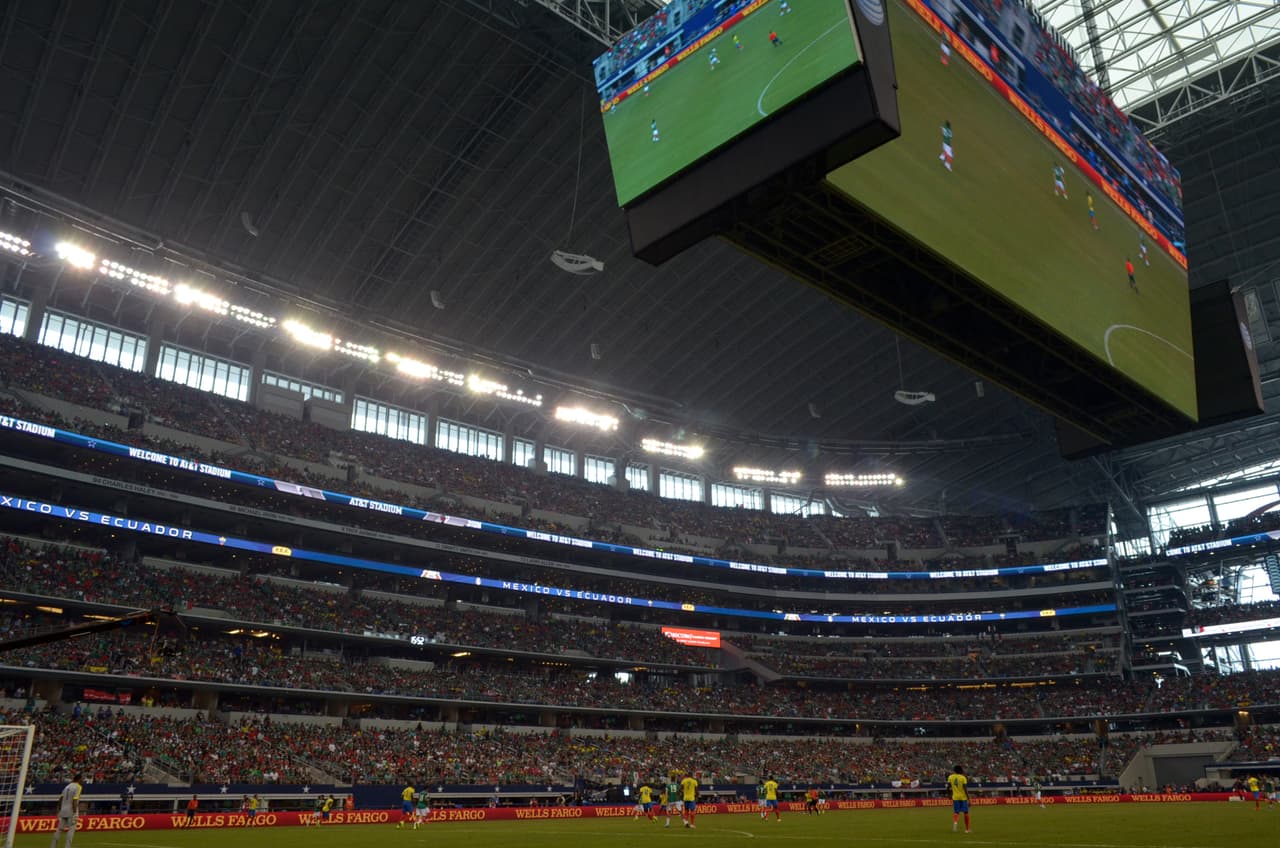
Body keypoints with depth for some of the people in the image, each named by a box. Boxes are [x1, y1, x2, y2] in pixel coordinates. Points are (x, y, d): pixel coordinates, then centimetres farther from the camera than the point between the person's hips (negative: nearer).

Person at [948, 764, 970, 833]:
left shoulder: (950, 777, 1)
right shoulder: (963, 778, -8)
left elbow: (948, 787, 2)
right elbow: (965, 789, -13)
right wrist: (969, 799, -9)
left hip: (955, 797, 2)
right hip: (963, 797, -2)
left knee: (956, 812, 5)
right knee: (966, 812, 12)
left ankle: (955, 822, -26)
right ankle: (967, 829, 18)